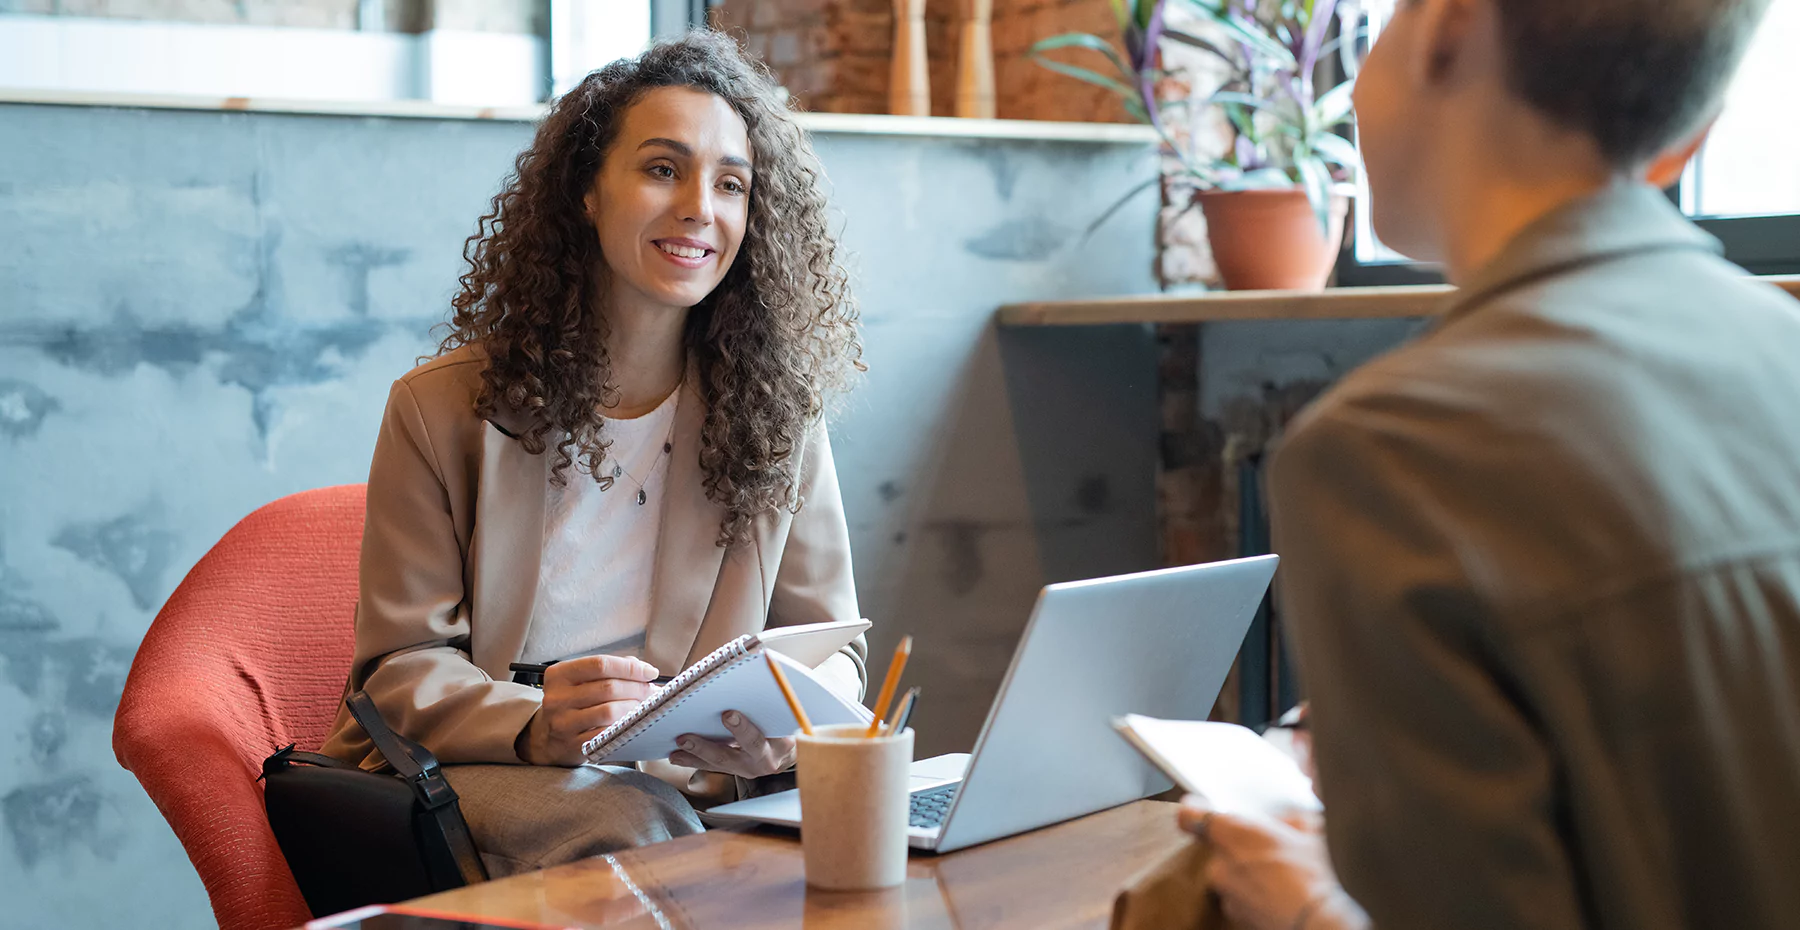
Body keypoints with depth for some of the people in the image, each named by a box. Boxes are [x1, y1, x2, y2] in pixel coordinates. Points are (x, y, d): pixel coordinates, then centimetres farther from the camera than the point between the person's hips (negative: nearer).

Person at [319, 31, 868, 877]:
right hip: (479, 771, -2)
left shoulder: (778, 413, 5)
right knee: (627, 822, -35)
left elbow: (830, 647, 7)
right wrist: (534, 729, -25)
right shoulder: (441, 409, 1)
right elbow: (405, 664, -2)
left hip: (687, 781, 3)